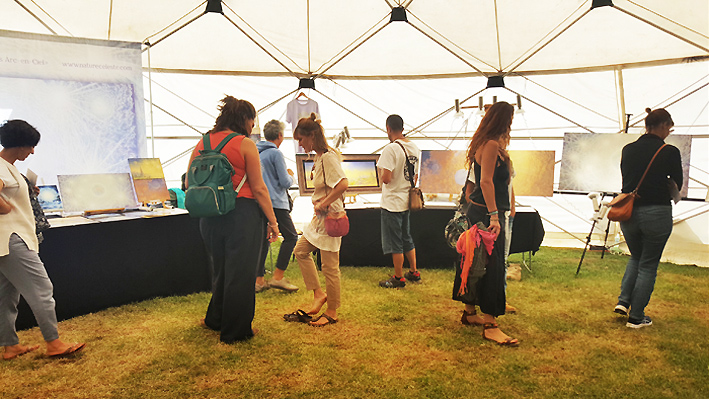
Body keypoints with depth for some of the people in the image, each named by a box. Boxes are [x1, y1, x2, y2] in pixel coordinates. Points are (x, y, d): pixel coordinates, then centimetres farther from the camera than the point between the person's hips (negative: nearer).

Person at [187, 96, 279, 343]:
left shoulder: (202, 144, 7)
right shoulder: (245, 144, -9)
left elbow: (189, 185, 11)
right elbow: (258, 188, -11)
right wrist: (272, 221, -5)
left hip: (209, 217, 6)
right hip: (242, 214, -6)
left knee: (220, 269, 23)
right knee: (240, 272, 7)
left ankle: (215, 320, 39)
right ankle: (235, 331, 19)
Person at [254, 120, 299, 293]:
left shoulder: (255, 153, 12)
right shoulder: (276, 154, -10)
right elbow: (285, 182, -13)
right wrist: (290, 176, 9)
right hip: (276, 203, -8)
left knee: (263, 240, 11)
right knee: (291, 237, 1)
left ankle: (259, 280, 12)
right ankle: (278, 277, -3)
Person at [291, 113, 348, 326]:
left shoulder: (328, 157, -18)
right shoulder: (319, 156, 12)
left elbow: (343, 184, -30)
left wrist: (323, 203, -24)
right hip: (320, 216, 11)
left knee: (329, 266, 0)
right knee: (301, 251, 16)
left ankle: (331, 313, 13)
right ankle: (319, 293, 21)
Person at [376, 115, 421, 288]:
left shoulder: (391, 149, -20)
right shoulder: (414, 148, 5)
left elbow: (386, 178, -24)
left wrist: (380, 168, -6)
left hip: (393, 202, -8)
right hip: (407, 201, 8)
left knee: (395, 242, 4)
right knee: (406, 238, 20)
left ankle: (398, 278, 15)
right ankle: (414, 272, 30)